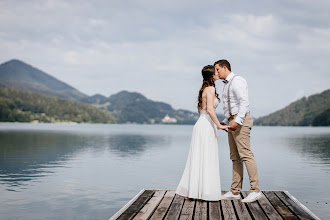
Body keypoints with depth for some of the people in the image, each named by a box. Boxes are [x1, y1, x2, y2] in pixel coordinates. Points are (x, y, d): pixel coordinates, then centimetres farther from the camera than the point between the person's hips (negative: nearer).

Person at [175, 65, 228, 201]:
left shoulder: (204, 89, 17)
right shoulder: (210, 89, -11)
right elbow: (210, 109, -22)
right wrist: (218, 125, -18)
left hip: (202, 124, 9)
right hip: (207, 127, -9)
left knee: (198, 159, 10)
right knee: (206, 160, -4)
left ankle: (190, 192, 14)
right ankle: (206, 193, 0)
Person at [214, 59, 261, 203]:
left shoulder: (237, 81, -8)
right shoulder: (227, 84, 22)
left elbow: (244, 102, -19)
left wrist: (237, 121, -26)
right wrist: (224, 122, 20)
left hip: (240, 121, -10)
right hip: (232, 122, 10)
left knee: (245, 154, -13)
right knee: (235, 157, 8)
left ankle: (255, 190, -11)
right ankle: (235, 191, 10)